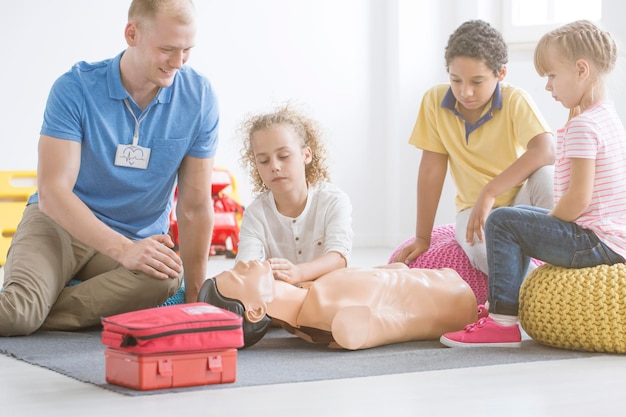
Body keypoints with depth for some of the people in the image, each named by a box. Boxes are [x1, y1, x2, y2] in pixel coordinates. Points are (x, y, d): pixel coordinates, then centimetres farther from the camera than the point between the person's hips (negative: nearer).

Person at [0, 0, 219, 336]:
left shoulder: (198, 98, -7)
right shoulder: (76, 89, -13)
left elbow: (195, 206, -3)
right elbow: (52, 192, -19)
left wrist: (194, 300, -3)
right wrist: (123, 250, -32)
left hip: (140, 238, 4)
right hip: (60, 222, -3)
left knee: (165, 279, -35)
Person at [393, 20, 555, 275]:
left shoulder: (515, 101, -14)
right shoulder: (435, 101, -7)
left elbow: (545, 150, -32)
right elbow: (431, 170, -5)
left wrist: (489, 192, -39)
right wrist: (422, 238, -6)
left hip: (520, 202, 0)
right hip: (474, 208, 1)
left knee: (545, 172, -34)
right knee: (485, 253, -35)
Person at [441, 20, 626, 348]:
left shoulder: (582, 126, -17)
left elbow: (578, 198, -21)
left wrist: (547, 225, -7)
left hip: (596, 243, -11)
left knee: (503, 222, -13)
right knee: (522, 215, 27)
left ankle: (503, 322, -14)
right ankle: (502, 302, 33)